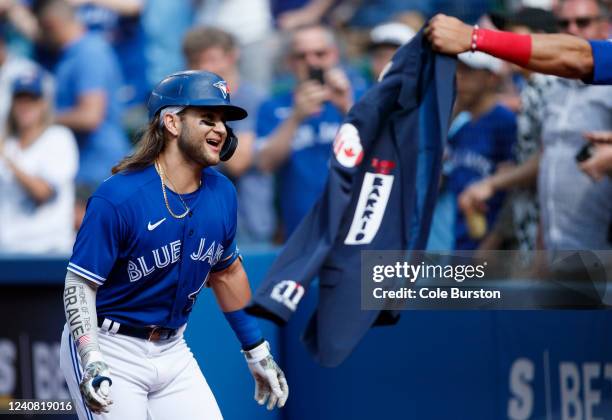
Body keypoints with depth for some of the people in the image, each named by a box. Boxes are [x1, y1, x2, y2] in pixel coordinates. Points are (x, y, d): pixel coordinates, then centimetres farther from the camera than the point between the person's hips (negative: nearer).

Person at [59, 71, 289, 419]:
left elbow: (226, 272, 16)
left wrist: (257, 353, 19)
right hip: (109, 350, -6)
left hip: (172, 349, 6)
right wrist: (91, 363, -28)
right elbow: (80, 284, -17)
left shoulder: (222, 194, 1)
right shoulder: (118, 198, -19)